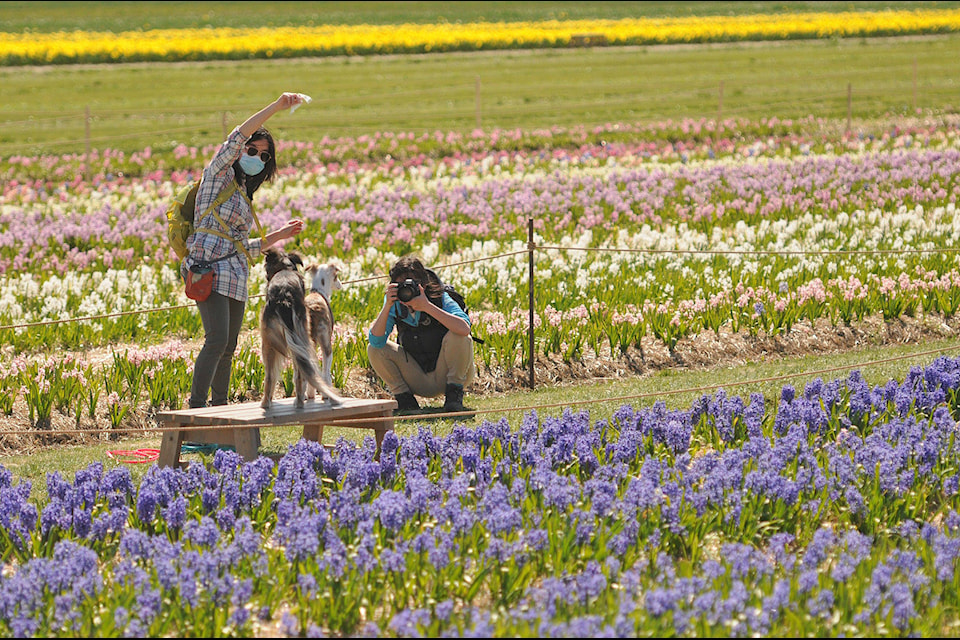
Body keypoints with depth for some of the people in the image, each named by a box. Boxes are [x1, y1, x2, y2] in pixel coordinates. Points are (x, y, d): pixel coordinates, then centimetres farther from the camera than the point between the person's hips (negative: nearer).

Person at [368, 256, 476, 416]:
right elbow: (376, 340, -21)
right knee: (374, 349, -13)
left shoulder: (440, 298, -18)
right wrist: (387, 306, -32)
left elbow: (464, 329, -37)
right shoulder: (396, 306, -8)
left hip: (445, 375, -3)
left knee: (458, 337, -30)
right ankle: (405, 401, -5)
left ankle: (454, 397, -14)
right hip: (418, 383, 3)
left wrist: (427, 307, -39)